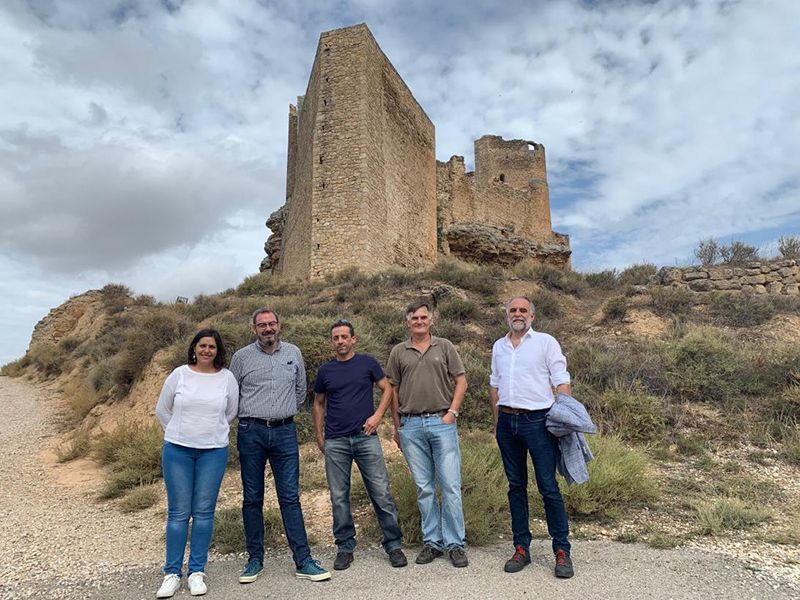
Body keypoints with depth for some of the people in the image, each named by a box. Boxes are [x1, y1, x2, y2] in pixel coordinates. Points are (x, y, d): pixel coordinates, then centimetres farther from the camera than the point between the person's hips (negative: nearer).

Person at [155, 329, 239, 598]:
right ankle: (172, 573, 16)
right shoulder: (179, 374, -1)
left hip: (213, 452, 0)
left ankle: (197, 572, 17)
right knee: (178, 512, 4)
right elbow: (162, 410, 9)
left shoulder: (227, 378, -1)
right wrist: (181, 433, 13)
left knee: (203, 512, 4)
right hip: (177, 451, 0)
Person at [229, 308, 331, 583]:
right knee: (252, 498, 8)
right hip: (251, 432, 0)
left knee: (290, 497, 1)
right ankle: (255, 559, 21)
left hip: (285, 431, 1)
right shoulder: (242, 357, 1)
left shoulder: (293, 353, 6)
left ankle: (303, 561, 5)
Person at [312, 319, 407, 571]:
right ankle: (345, 548, 21)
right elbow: (318, 404, 16)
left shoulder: (367, 363, 4)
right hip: (335, 442, 2)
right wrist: (319, 436, 11)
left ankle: (393, 545, 12)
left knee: (382, 494, -1)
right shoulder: (325, 370, 8)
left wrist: (377, 416, -8)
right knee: (339, 497, 7)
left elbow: (387, 389, 6)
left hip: (366, 437, -2)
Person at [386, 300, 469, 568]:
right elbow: (393, 391, 11)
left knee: (451, 486, -1)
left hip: (442, 423, -1)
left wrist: (451, 412, -5)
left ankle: (455, 544, 11)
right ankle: (432, 542, 20)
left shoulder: (445, 347, 6)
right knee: (424, 488, 9)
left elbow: (461, 382, 5)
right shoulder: (398, 352, 9)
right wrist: (397, 427, 9)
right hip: (411, 426, 1)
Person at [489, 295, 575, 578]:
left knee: (548, 487, -2)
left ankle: (562, 551, 11)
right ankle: (521, 548, 20)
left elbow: (562, 382, -4)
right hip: (507, 421, 5)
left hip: (537, 420, -4)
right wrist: (497, 422, 15)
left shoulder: (546, 342, -1)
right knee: (516, 486, 11)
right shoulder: (498, 346, 13)